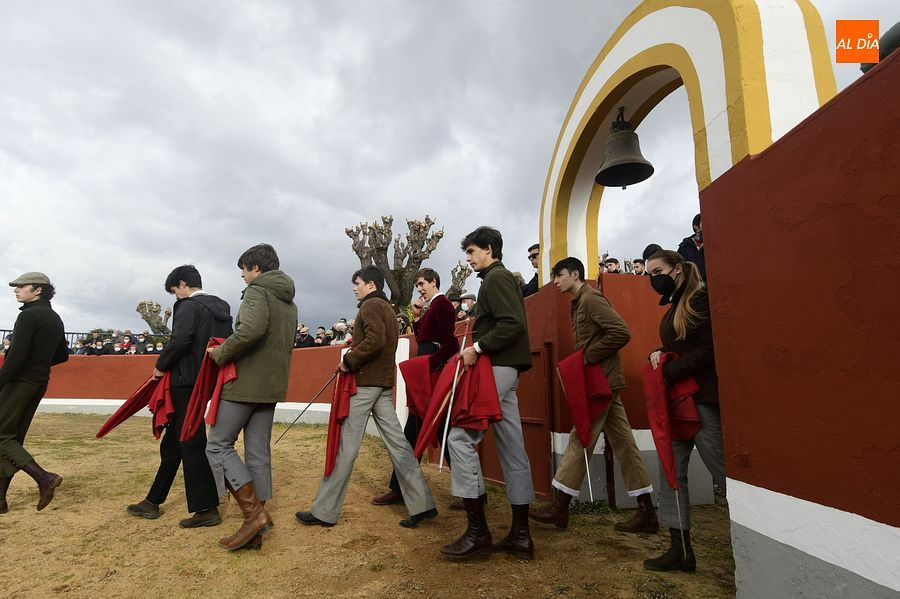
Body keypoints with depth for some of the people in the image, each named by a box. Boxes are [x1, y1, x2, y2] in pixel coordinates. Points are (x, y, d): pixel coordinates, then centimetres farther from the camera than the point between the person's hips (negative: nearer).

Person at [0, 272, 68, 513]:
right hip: (40, 383, 8)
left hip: (19, 382, -8)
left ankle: (44, 477, -15)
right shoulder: (55, 319, 14)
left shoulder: (28, 315, -12)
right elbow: (62, 356, 19)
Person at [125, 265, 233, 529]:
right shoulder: (221, 307, 13)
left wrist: (161, 365, -9)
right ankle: (153, 501, 31)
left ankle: (206, 509, 5)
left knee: (191, 445, -2)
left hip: (187, 383, -9)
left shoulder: (188, 306, -11)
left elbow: (180, 340, -24)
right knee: (173, 443, 18)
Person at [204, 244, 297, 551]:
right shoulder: (289, 301, 17)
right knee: (258, 453, 11)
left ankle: (254, 513, -3)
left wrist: (221, 354, -13)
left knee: (218, 445, 4)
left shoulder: (257, 291, -10)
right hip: (272, 385, 8)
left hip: (245, 383, -8)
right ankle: (255, 529, 18)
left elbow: (251, 330, -29)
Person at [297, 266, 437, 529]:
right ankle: (422, 504, 8)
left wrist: (349, 361, -14)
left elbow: (375, 340, -23)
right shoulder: (387, 307, 21)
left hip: (364, 382, -9)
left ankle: (324, 511, 9)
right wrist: (354, 355, 12)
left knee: (346, 446, -2)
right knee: (396, 440, 6)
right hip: (383, 382, 9)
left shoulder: (370, 305, -7)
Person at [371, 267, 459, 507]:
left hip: (433, 373, -10)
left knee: (413, 432, -2)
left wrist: (429, 366, -22)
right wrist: (416, 318, 8)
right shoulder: (432, 306, 19)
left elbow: (451, 345, -20)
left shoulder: (441, 303, -10)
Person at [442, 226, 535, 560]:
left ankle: (477, 531, -4)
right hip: (505, 369, 11)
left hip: (497, 368, -11)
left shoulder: (496, 278, -7)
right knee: (512, 447, 8)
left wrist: (478, 348, -19)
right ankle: (520, 535, 16)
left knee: (460, 437, -10)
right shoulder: (501, 278, 23)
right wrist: (479, 349, 12)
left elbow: (514, 324, -21)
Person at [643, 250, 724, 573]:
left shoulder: (701, 299, -9)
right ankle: (681, 549, 14)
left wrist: (667, 372, -16)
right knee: (671, 469, 6)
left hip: (702, 398, -9)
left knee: (721, 469, 0)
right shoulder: (674, 306, 17)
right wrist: (658, 354, 3)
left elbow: (708, 350, -18)